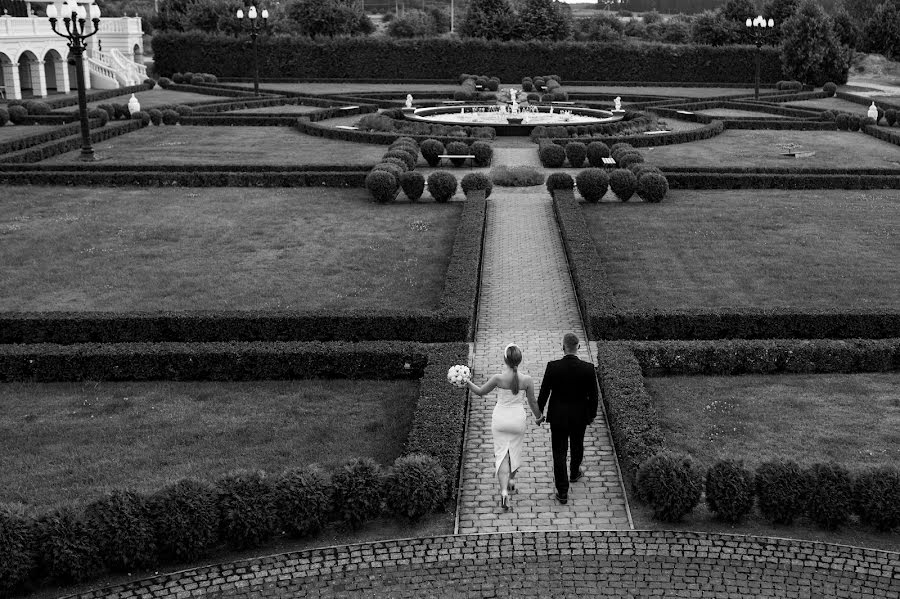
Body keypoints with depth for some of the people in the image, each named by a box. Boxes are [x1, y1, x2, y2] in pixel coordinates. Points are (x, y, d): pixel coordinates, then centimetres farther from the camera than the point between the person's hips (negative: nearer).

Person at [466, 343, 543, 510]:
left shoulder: (498, 378, -18)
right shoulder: (527, 380, -14)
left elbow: (480, 391, -4)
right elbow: (532, 402, -2)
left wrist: (466, 381, 10)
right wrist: (538, 417, 16)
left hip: (500, 418, -1)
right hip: (518, 418, 1)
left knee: (502, 453, 4)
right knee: (515, 450, 24)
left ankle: (504, 491, -8)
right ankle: (511, 480, 43)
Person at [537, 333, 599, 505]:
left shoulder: (553, 367, -19)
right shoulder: (588, 369, -17)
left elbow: (544, 392, -10)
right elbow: (593, 396, -7)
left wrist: (539, 411, 6)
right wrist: (592, 414, 10)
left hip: (558, 417, -1)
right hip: (580, 417, 1)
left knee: (559, 452, 9)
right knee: (577, 446, 27)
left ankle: (562, 492, 11)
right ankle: (574, 474, 51)